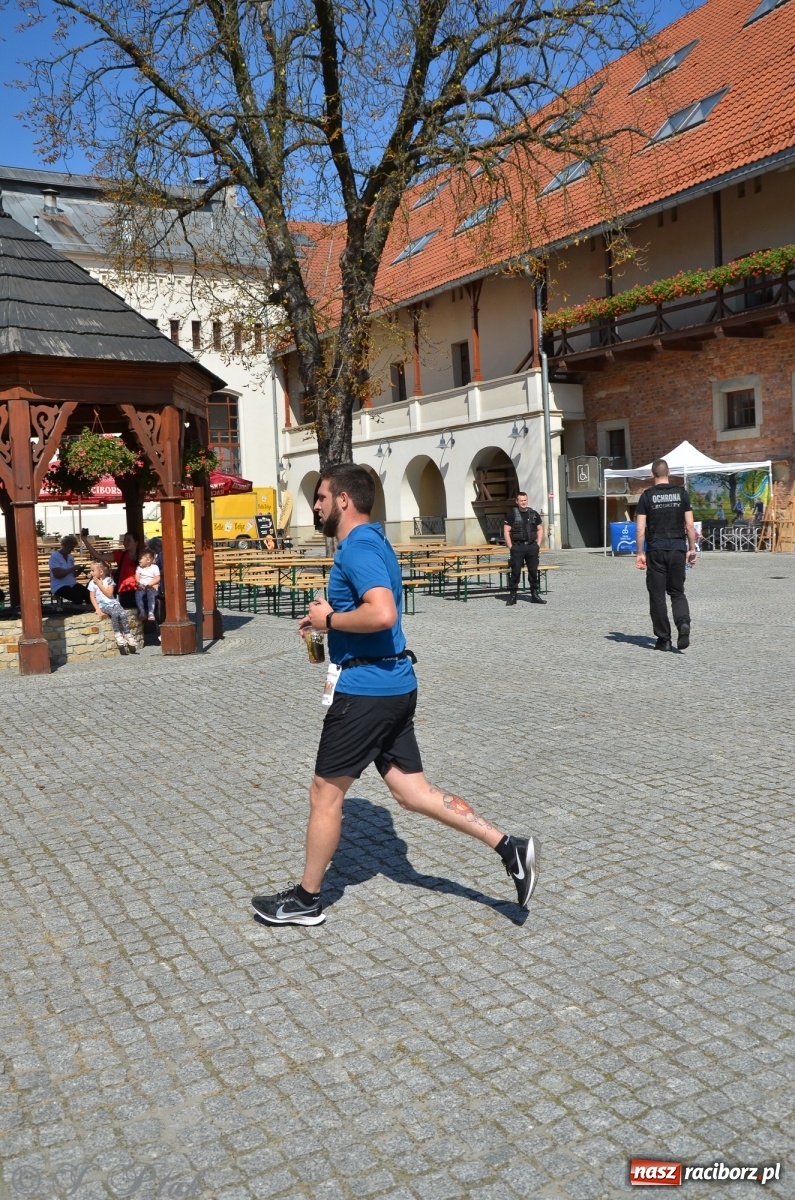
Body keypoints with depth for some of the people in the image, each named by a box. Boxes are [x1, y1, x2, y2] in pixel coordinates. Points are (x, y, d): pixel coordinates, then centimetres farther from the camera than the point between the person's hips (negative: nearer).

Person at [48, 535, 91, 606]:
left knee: (88, 594, -23)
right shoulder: (55, 556, -8)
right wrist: (72, 569, -18)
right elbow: (57, 574, -17)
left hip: (72, 584, 6)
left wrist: (79, 571, -5)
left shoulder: (71, 556, 13)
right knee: (78, 597, -32)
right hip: (59, 586, -6)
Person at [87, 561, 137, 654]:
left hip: (113, 603, 2)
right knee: (114, 613, -32)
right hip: (102, 605, -2)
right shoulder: (92, 583, 7)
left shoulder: (108, 580, 5)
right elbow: (92, 597, 3)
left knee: (123, 614, -25)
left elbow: (109, 594, -5)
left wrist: (100, 584, -7)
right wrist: (97, 609, -10)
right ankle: (117, 634, -21)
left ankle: (128, 635, -17)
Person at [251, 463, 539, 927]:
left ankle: (306, 899, 22)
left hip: (366, 691, -10)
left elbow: (382, 613, -30)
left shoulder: (357, 547, -16)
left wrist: (329, 619, -16)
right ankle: (509, 847, 9)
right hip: (395, 685, 10)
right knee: (412, 790, 12)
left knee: (325, 795, 6)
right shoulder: (373, 541, 16)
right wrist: (329, 616, 15)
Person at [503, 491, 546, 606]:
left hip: (532, 547, 4)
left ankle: (534, 595, 14)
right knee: (515, 571, -4)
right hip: (517, 547, -4)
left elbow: (540, 529, 17)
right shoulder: (512, 514, -1)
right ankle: (513, 595, 2)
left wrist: (538, 544, 6)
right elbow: (506, 531, -3)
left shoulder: (534, 514, 11)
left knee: (533, 571, 6)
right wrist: (510, 547, -9)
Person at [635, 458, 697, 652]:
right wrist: (692, 549, 9)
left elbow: (640, 529, -6)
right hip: (678, 549, 2)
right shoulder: (681, 493, 4)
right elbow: (689, 525, 2)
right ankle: (683, 623, -14)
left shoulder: (647, 496, -2)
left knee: (657, 595, 6)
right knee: (677, 592, 13)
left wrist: (640, 553, 0)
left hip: (656, 551, -2)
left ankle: (663, 639, 7)